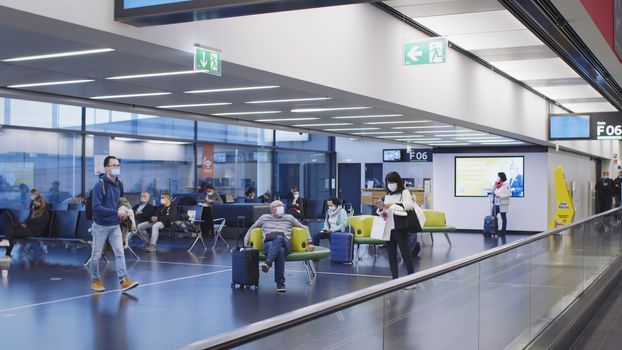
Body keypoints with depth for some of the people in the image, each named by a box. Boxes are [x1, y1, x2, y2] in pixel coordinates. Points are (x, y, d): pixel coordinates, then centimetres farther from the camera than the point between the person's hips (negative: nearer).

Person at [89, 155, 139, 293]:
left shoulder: (119, 184, 3)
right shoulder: (99, 185, -17)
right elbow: (96, 207, -23)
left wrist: (122, 213, 1)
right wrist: (116, 212, -24)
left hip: (115, 225, 5)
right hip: (101, 225, -5)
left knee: (119, 252, -4)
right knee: (96, 255, 7)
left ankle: (124, 280, -7)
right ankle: (95, 280, 22)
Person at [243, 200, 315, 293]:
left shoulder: (289, 217, 29)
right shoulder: (264, 217, 28)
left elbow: (304, 229, 31)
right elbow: (251, 229, 32)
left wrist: (309, 243, 18)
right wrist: (246, 243, 16)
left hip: (285, 243, 0)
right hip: (269, 243, 0)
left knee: (279, 238, -41)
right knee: (280, 251, -41)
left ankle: (268, 262, -53)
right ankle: (280, 283, -45)